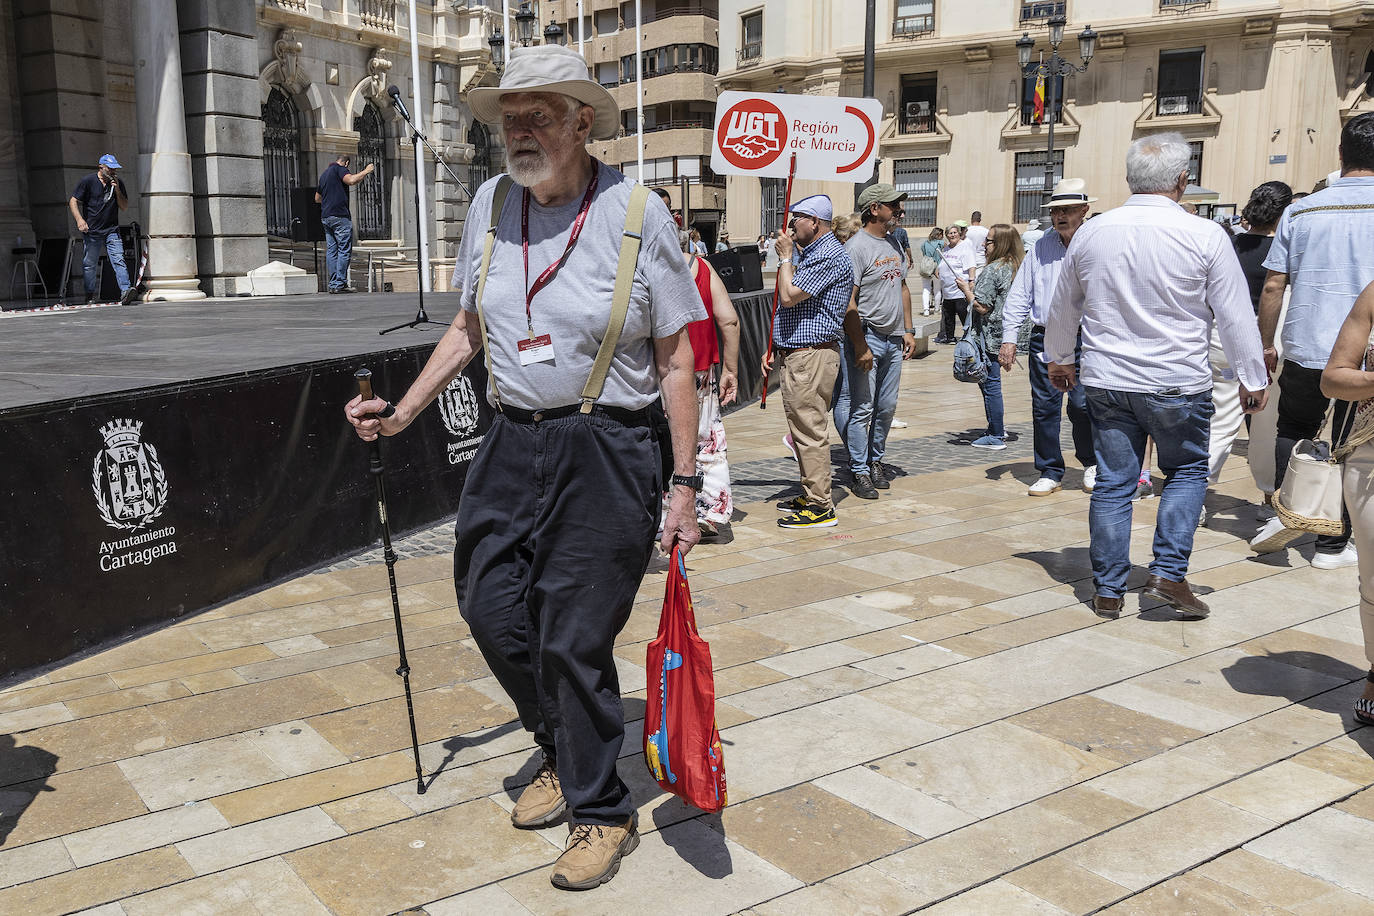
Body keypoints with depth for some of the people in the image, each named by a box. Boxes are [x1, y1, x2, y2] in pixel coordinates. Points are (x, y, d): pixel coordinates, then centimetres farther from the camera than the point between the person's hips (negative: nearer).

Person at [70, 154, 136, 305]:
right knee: (90, 264, 4)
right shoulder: (88, 181, -2)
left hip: (112, 231, 2)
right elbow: (73, 202, -2)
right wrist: (79, 219, -18)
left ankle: (125, 291, -26)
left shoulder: (118, 182, 8)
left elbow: (124, 207, 8)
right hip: (92, 231, -1)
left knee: (118, 260, -15)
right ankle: (90, 294, 17)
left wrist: (117, 190, -8)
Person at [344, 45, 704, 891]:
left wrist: (685, 486, -10)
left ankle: (602, 812, 21)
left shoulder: (637, 214, -9)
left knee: (574, 640, -2)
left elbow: (676, 360, -7)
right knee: (490, 608, 9)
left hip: (606, 453, -5)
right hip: (514, 442, 6)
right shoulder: (492, 203, 6)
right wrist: (403, 413, 10)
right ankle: (565, 754, 36)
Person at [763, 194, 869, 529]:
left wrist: (785, 257, -6)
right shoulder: (810, 253, 20)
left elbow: (788, 296, -21)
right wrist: (775, 349, 20)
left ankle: (820, 507, -2)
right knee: (802, 430, 16)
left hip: (812, 357, -11)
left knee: (810, 432, -8)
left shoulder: (829, 256, -14)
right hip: (797, 356, 11)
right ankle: (811, 495, 26)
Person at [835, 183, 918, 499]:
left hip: (893, 340, 8)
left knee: (886, 406, 13)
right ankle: (859, 472, 5)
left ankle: (876, 461, 27)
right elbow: (848, 300, -17)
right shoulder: (857, 247, -13)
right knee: (862, 408, -3)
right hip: (866, 337, -8)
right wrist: (858, 345, -21)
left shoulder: (894, 243, 14)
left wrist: (908, 330, 16)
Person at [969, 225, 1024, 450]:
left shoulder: (993, 270, -17)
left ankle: (996, 437, 4)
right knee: (991, 382, 19)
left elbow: (982, 307, -19)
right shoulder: (1018, 268, 9)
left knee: (990, 384, -2)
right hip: (1005, 334, 9)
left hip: (988, 336, -9)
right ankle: (997, 428, 27)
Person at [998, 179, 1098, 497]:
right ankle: (1050, 472, 16)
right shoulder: (1040, 247, 10)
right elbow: (1019, 294, 11)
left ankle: (1091, 464, 24)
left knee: (1082, 404, -2)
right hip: (1044, 337, 3)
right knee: (1044, 406, 4)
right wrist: (1009, 338, 4)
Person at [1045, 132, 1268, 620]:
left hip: (1106, 380, 3)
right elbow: (1236, 315, -4)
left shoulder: (1091, 232, 1)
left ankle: (1107, 590, 15)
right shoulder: (1205, 236, -10)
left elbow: (1063, 305, 14)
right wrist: (1252, 378, 9)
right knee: (1186, 473, 16)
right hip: (1177, 384, -3)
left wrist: (1059, 358, 30)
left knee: (1113, 483, 9)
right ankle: (1168, 572, 5)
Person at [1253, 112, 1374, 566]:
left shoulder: (1301, 210, 1)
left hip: (1304, 351, 1)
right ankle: (1333, 544, 16)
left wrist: (1265, 345, 11)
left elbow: (1273, 285, 1)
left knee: (1292, 430, 21)